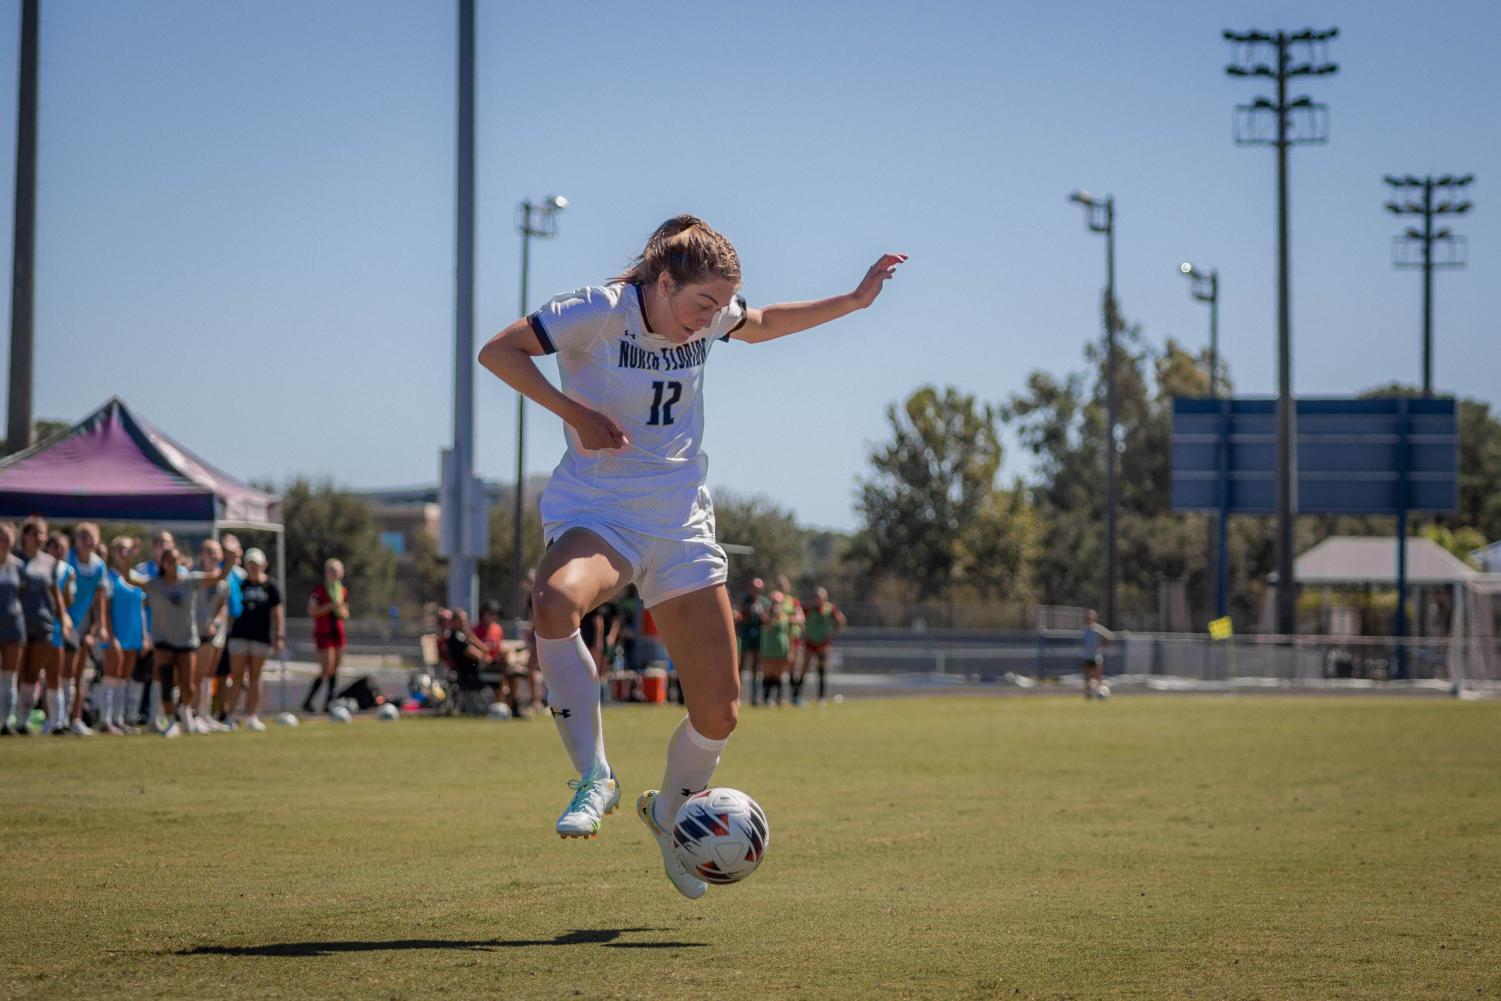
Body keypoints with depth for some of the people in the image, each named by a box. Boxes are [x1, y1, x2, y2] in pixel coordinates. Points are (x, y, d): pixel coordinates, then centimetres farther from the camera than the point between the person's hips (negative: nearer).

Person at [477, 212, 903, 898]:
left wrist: (853, 301, 20)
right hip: (595, 512, -5)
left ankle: (669, 815, 31)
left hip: (681, 525, 5)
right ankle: (595, 779, -27)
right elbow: (497, 351, -13)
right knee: (554, 603, -41)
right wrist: (573, 411, -21)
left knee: (719, 713, 0)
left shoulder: (710, 316, 4)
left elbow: (759, 326, 26)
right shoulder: (602, 312, -13)